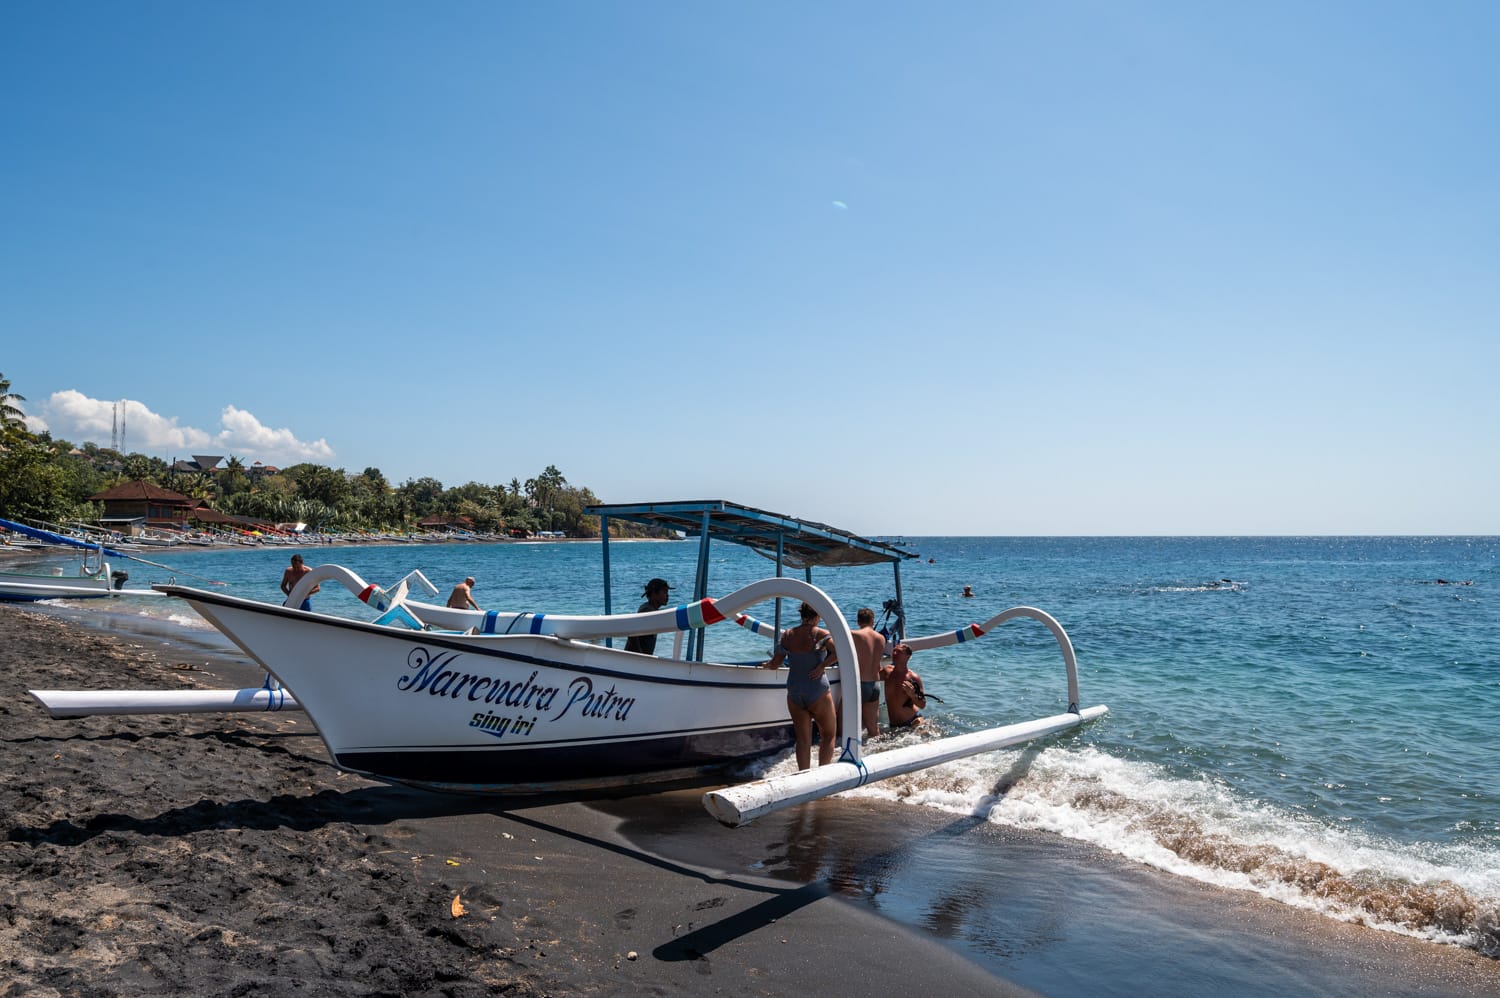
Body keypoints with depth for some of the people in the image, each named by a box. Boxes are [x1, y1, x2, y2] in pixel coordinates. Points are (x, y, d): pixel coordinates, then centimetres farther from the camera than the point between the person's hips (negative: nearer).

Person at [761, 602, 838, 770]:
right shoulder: (820, 634, -9)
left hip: (794, 694, 3)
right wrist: (822, 666, -14)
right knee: (828, 735, 13)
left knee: (803, 740, 10)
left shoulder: (787, 635, 2)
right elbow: (840, 651, -24)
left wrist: (766, 664, 28)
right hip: (818, 693, -3)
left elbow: (775, 664, 7)